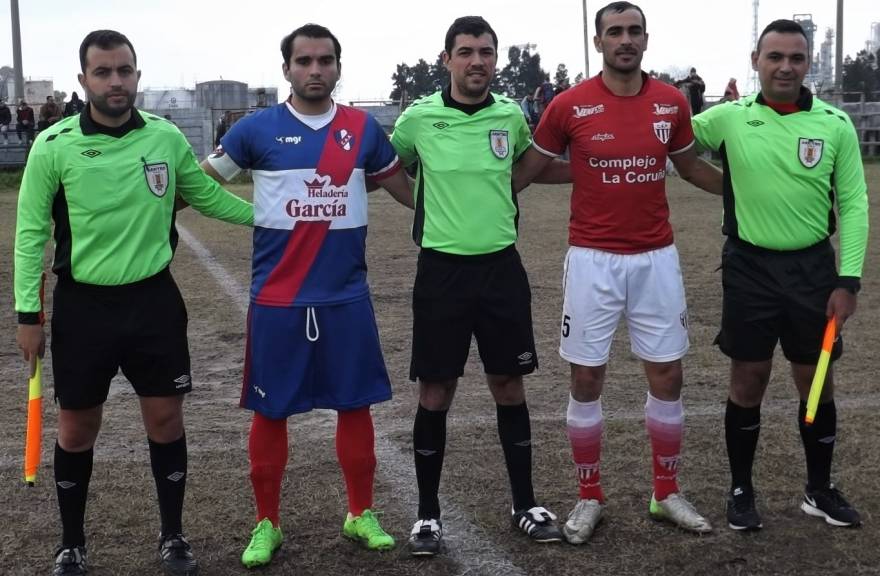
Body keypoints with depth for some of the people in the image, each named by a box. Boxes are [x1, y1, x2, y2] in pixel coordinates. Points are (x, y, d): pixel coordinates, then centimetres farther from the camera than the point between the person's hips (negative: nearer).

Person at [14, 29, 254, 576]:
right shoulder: (54, 146, -9)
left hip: (154, 300, 2)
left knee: (166, 418, 8)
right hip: (82, 305, -1)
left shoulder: (167, 137, -3)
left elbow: (209, 198, 12)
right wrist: (28, 313, -5)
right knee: (77, 428, 10)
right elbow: (31, 232, -4)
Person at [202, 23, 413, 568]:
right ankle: (267, 523, 22)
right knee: (269, 412, 6)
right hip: (276, 298, -1)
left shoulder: (363, 128, 4)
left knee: (356, 404, 9)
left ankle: (362, 514, 26)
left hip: (347, 296, 2)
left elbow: (403, 187, 19)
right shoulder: (257, 128, -2)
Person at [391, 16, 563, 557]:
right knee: (435, 392, 3)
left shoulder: (511, 115, 2)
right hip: (442, 268, -2)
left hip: (501, 265, 2)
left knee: (510, 387, 9)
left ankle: (525, 503, 23)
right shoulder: (419, 117, -5)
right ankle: (428, 512, 17)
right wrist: (436, 206, 5)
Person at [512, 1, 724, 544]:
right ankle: (590, 498, 20)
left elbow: (689, 165, 19)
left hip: (657, 258, 3)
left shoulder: (672, 102, 1)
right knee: (586, 380, 4)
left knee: (668, 377, 7)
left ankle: (667, 494, 24)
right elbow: (527, 169, 4)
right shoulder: (569, 105, -7)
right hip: (593, 260, -2)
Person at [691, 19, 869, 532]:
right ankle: (741, 490, 23)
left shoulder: (835, 124, -3)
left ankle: (820, 490, 28)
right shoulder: (728, 118, -4)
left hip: (813, 266, 1)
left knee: (817, 382, 10)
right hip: (749, 266, -1)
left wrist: (848, 279, -5)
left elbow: (854, 204, 0)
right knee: (748, 383, 7)